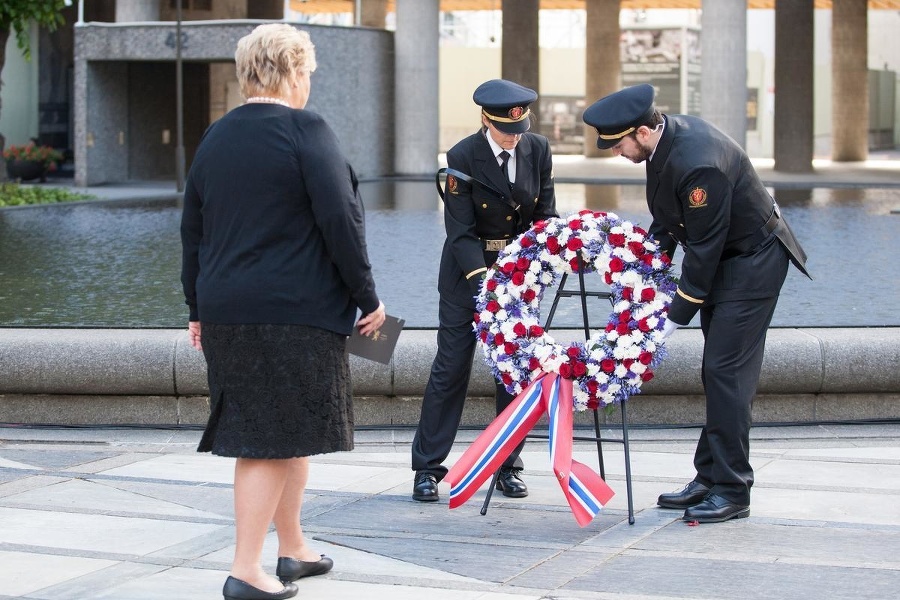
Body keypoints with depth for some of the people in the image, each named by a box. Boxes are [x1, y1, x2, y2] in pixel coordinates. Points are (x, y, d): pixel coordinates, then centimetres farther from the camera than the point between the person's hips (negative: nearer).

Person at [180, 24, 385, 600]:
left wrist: (199, 307, 23)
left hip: (226, 312, 7)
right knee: (274, 439, -3)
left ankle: (293, 548, 27)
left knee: (289, 429, 18)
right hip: (295, 312, -7)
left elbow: (193, 229, 16)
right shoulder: (306, 130, -10)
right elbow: (340, 221, -14)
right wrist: (367, 297, -5)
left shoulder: (215, 137, 11)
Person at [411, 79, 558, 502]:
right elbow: (460, 230, -16)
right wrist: (482, 278, -27)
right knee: (451, 368, -2)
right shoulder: (462, 157, -16)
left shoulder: (538, 150, -5)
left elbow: (545, 214, 3)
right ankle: (428, 467, 5)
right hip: (469, 268, -3)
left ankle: (507, 466, 13)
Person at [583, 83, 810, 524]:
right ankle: (710, 477, 18)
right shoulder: (664, 139, -2)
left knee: (726, 371, -11)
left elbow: (704, 248, -25)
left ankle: (732, 491, -6)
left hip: (752, 261, -10)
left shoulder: (698, 163, -32)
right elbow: (666, 221, 12)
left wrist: (675, 317, -19)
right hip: (723, 260, 10)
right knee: (716, 372, 11)